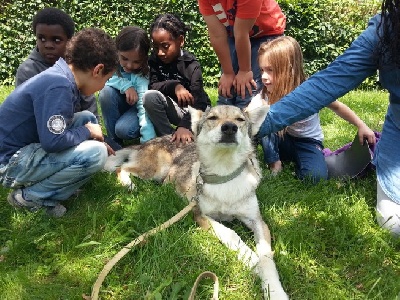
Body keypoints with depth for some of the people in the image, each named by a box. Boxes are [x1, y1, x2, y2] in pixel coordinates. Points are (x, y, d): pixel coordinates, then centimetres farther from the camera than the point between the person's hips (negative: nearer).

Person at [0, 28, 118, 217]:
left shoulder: (60, 78, 6)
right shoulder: (58, 86, -24)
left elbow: (55, 129, 21)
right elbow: (53, 141, -31)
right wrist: (87, 132, -12)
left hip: (28, 147, 10)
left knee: (88, 119, 9)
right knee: (95, 154, -23)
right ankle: (29, 196, -4)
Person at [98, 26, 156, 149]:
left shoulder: (143, 74, -29)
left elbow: (145, 106, -37)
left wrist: (149, 141, -47)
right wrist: (126, 85, -36)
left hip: (136, 106, -4)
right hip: (120, 105, 4)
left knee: (122, 129, -33)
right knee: (106, 92, -29)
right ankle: (114, 142, -13)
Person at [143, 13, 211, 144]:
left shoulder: (191, 65, -20)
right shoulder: (155, 59, -7)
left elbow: (196, 101, -32)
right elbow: (152, 86, -18)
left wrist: (184, 126, -50)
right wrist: (174, 86, -38)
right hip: (173, 108, 2)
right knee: (150, 96, -29)